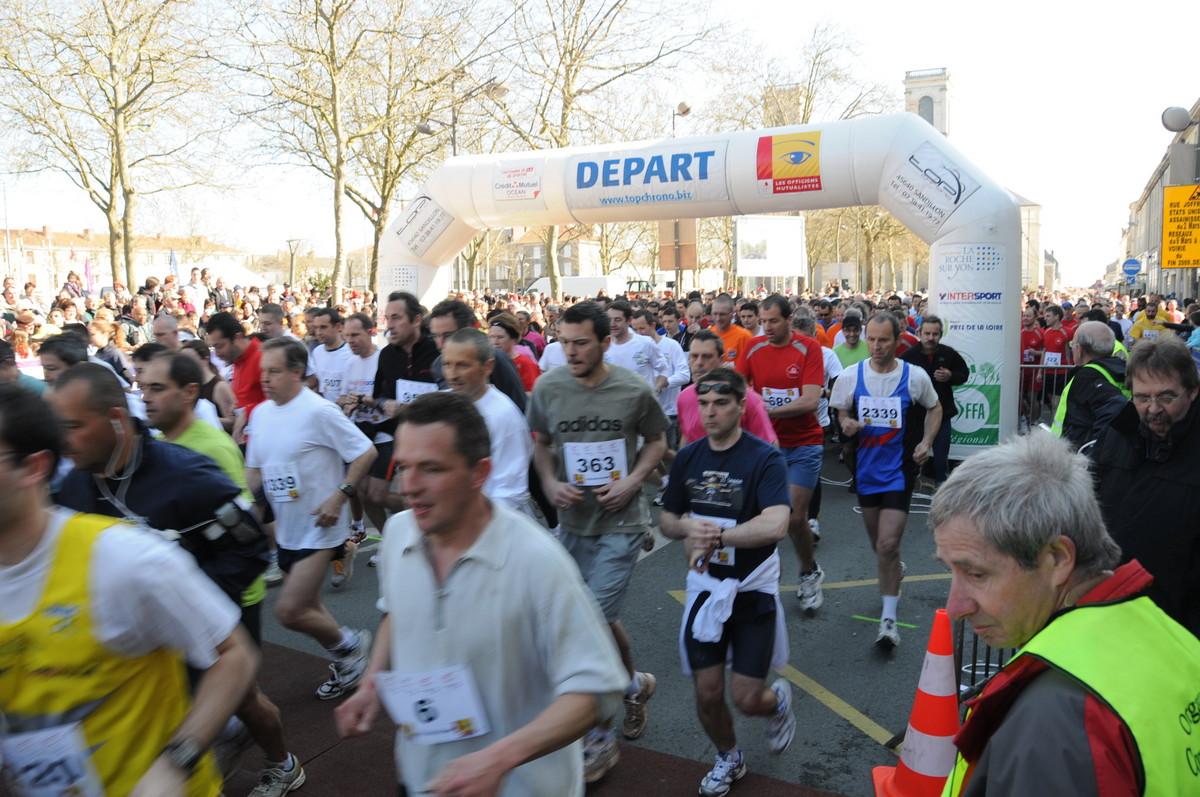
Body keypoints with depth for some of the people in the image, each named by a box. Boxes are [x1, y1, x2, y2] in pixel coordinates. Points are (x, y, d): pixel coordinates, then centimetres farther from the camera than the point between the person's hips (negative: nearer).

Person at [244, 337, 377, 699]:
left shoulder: (318, 412, -18)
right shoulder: (261, 413, 4)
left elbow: (366, 453, -17)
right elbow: (255, 470, 13)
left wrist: (340, 496, -23)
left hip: (318, 530, -8)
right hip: (287, 530, 8)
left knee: (288, 612, -11)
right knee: (306, 607, 18)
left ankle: (349, 645, 15)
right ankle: (347, 663, 39)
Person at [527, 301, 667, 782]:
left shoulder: (634, 391, -12)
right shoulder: (547, 389, -6)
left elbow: (657, 440, 4)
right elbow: (540, 444, 9)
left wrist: (633, 481, -12)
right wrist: (550, 483, -8)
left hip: (621, 521, -4)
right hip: (573, 520, 4)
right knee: (600, 617, 17)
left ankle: (600, 739, 12)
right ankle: (634, 684, 47)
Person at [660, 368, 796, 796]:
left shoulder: (765, 459, -16)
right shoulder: (687, 458, -1)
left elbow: (775, 525, -31)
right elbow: (667, 522, 6)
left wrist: (715, 537, -27)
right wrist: (689, 526, -16)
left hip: (753, 590, -4)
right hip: (705, 587, 4)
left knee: (747, 698, 0)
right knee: (707, 694, 7)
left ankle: (778, 699, 38)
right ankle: (728, 759, 39)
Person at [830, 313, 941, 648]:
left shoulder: (915, 376, -7)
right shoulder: (850, 376, -4)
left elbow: (934, 408, 10)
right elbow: (841, 411, 10)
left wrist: (926, 442, -4)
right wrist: (846, 424, -14)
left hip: (899, 469, -3)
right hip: (866, 468, 3)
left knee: (887, 544, -12)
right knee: (878, 543, 18)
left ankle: (889, 618, 1)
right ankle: (895, 571, 52)